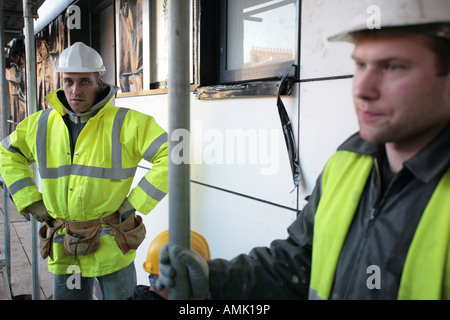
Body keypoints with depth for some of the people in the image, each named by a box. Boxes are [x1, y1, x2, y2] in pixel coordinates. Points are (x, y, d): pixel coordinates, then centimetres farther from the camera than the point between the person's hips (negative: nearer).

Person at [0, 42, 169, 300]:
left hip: (112, 249, -3)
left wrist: (133, 205, -16)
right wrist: (31, 201, 6)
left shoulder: (127, 123, -12)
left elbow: (171, 158, -17)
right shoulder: (41, 124, 2)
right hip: (64, 251, 4)